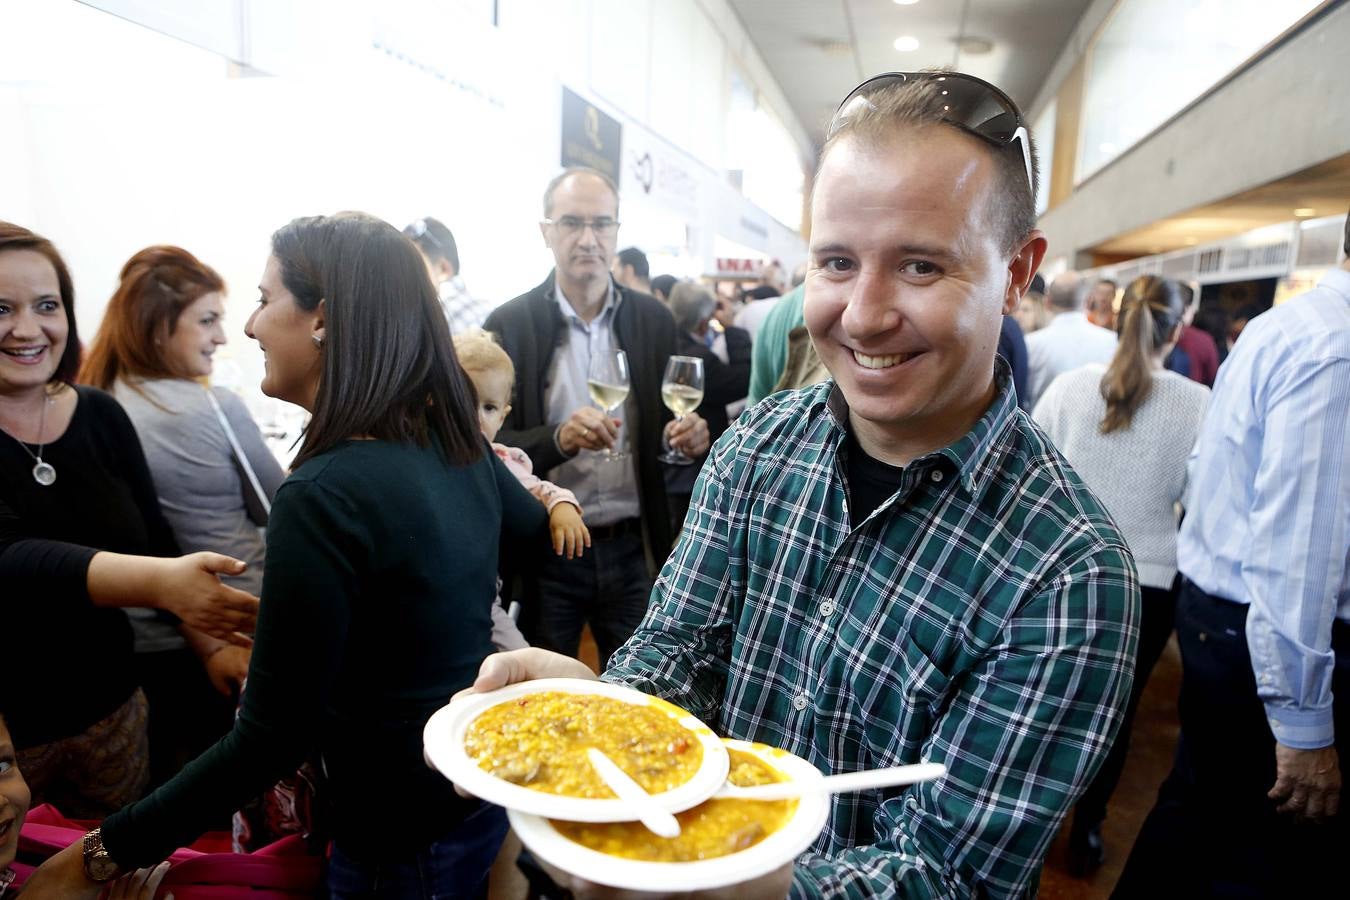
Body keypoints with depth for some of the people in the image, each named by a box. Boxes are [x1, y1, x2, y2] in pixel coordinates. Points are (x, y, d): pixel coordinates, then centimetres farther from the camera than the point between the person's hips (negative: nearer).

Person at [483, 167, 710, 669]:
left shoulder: (654, 320, 3)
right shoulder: (510, 324, -4)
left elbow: (672, 425, 10)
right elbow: (492, 446, -7)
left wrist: (690, 435, -13)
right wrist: (560, 438, -25)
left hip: (632, 549, 2)